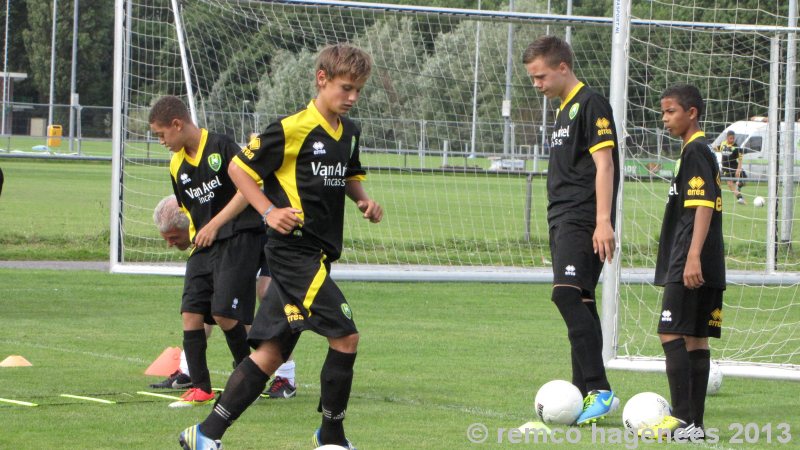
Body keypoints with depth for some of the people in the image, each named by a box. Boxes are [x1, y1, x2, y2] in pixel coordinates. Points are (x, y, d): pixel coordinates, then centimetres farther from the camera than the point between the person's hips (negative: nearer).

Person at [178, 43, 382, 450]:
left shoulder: (349, 133, 13)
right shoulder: (293, 128, -12)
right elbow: (238, 168, -6)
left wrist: (364, 200, 10)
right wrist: (269, 211, -16)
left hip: (317, 255, 9)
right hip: (294, 248, -9)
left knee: (272, 350, 7)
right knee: (345, 336, -12)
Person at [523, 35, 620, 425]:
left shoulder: (591, 104, -8)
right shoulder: (564, 110, 20)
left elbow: (603, 164, -16)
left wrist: (603, 222, -22)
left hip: (582, 220, -10)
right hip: (562, 219, 10)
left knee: (568, 294, -21)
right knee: (581, 304, 9)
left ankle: (599, 390, -25)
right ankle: (585, 395, 12)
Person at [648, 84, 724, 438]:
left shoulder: (695, 151, -10)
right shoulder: (700, 150, 20)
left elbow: (703, 206, -19)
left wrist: (693, 257, -26)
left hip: (691, 266, -10)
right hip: (707, 268, 10)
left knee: (672, 334, -12)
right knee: (695, 339, 8)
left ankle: (683, 418, -16)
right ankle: (694, 422, 9)